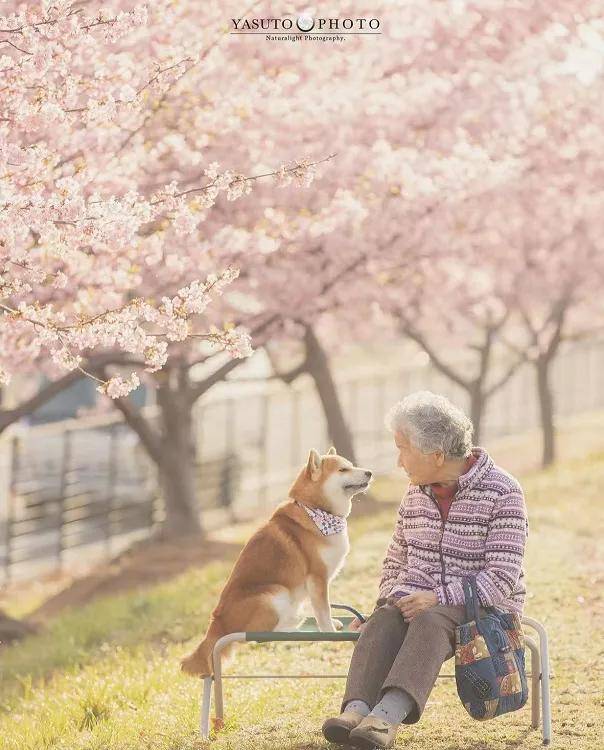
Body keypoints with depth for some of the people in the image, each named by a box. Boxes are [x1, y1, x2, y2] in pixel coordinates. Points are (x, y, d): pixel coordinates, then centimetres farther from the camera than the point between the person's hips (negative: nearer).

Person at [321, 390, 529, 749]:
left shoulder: (502, 492, -7)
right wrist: (390, 600, 5)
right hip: (415, 603, 5)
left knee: (430, 623, -37)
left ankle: (388, 714, -56)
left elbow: (501, 578, -15)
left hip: (482, 609, -5)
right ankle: (356, 710, -51)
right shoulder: (417, 492, 14)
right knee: (383, 622, -30)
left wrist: (439, 598, -24)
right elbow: (396, 561, 24)